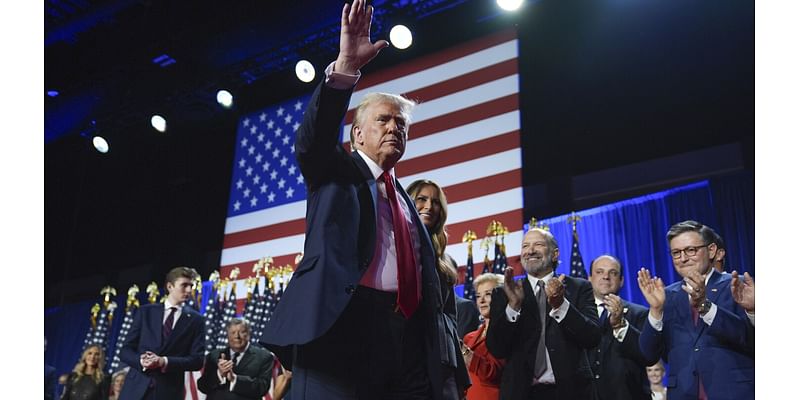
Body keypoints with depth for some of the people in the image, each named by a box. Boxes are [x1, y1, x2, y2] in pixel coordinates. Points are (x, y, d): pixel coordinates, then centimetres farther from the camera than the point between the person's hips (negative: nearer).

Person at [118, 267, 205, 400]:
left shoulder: (195, 320, 7)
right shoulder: (146, 312, 10)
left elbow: (197, 360, 0)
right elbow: (125, 350, 8)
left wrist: (164, 362, -15)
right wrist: (141, 361, -14)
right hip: (136, 387, 1)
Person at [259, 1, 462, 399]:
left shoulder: (406, 199, 27)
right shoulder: (337, 171, 14)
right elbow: (312, 140, -10)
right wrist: (345, 67, -23)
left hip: (408, 332, 5)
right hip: (343, 322, -5)